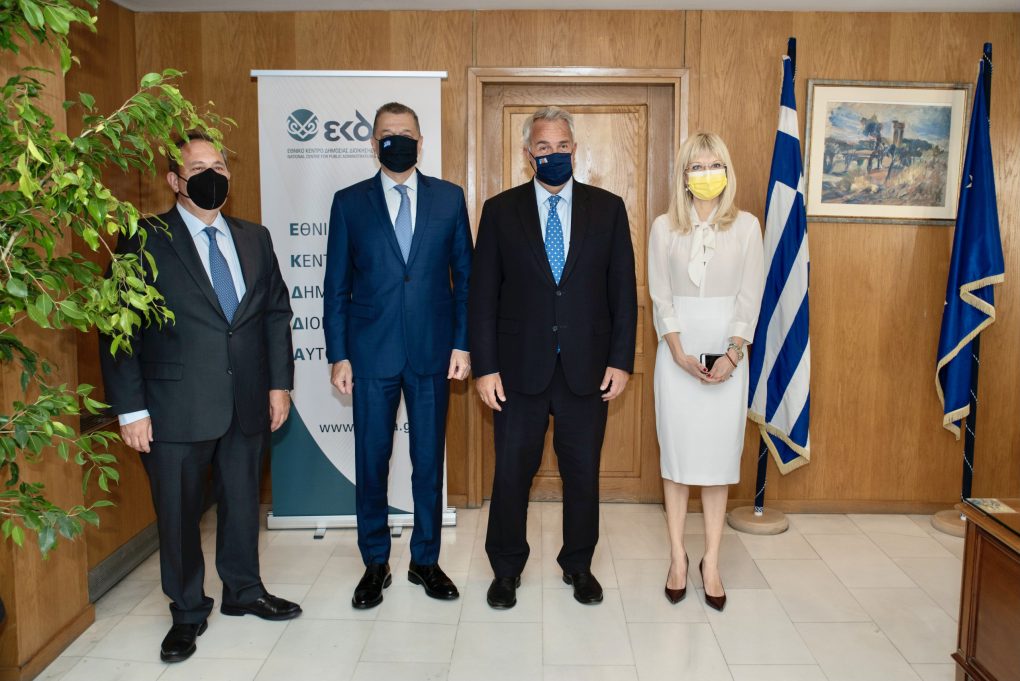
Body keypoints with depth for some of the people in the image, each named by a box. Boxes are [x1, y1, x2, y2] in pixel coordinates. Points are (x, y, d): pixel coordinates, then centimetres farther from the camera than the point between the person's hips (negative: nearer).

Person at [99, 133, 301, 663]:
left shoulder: (254, 238, 9)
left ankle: (243, 591, 38)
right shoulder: (144, 241, -6)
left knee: (242, 502, 17)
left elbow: (276, 312, 11)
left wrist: (279, 383, 6)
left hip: (247, 402, 4)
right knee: (178, 513, 10)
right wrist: (130, 408, -10)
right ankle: (187, 611, 30)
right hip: (177, 409, -4)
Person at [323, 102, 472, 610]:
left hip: (432, 351, 1)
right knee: (371, 461, 7)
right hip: (372, 353, 0)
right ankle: (375, 564, 25)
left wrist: (462, 344, -1)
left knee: (429, 460, 9)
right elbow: (336, 284, 3)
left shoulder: (449, 198, 5)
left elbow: (464, 275, 6)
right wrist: (338, 354, -2)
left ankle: (425, 560, 26)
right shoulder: (349, 202, 3)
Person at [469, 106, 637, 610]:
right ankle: (507, 569, 28)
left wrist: (621, 360, -3)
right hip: (520, 367, 0)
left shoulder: (607, 208, 5)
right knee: (511, 473, 8)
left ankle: (578, 565, 32)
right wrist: (485, 367, -6)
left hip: (587, 368, 1)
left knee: (583, 473, 11)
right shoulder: (500, 210, 2)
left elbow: (623, 290, 4)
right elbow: (483, 295, 0)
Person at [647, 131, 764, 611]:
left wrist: (731, 355, -11)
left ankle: (711, 563, 13)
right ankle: (678, 557, 15)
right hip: (677, 352, 0)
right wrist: (680, 352, -11)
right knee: (676, 454, 4)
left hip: (726, 353, 0)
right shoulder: (664, 227, 3)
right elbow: (660, 297, -1)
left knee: (719, 456, 3)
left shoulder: (746, 226, 2)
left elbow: (749, 297, -1)